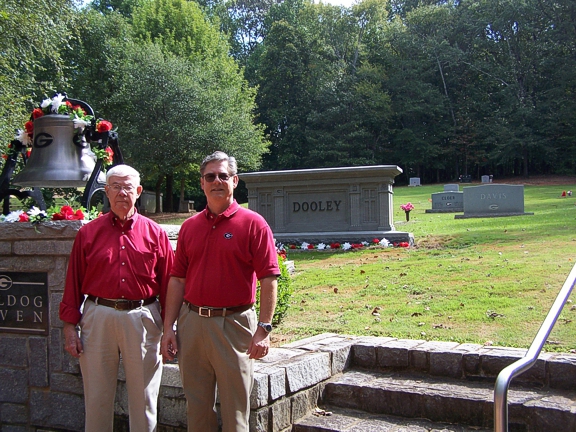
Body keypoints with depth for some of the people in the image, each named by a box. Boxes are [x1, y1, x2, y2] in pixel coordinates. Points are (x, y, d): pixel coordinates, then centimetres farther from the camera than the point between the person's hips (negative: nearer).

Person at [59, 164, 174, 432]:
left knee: (143, 397, 10)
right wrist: (70, 327, 0)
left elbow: (168, 284, 2)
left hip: (142, 319, 0)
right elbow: (73, 284, 4)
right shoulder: (88, 233, 4)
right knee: (97, 397, 11)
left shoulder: (155, 234, 3)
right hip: (98, 317, 1)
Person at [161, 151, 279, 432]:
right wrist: (168, 327, 5)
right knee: (197, 406, 14)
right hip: (191, 322, 4)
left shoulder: (253, 224, -4)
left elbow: (268, 279, -9)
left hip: (233, 324, -4)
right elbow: (177, 279, 10)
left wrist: (264, 329, -15)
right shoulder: (189, 227, 10)